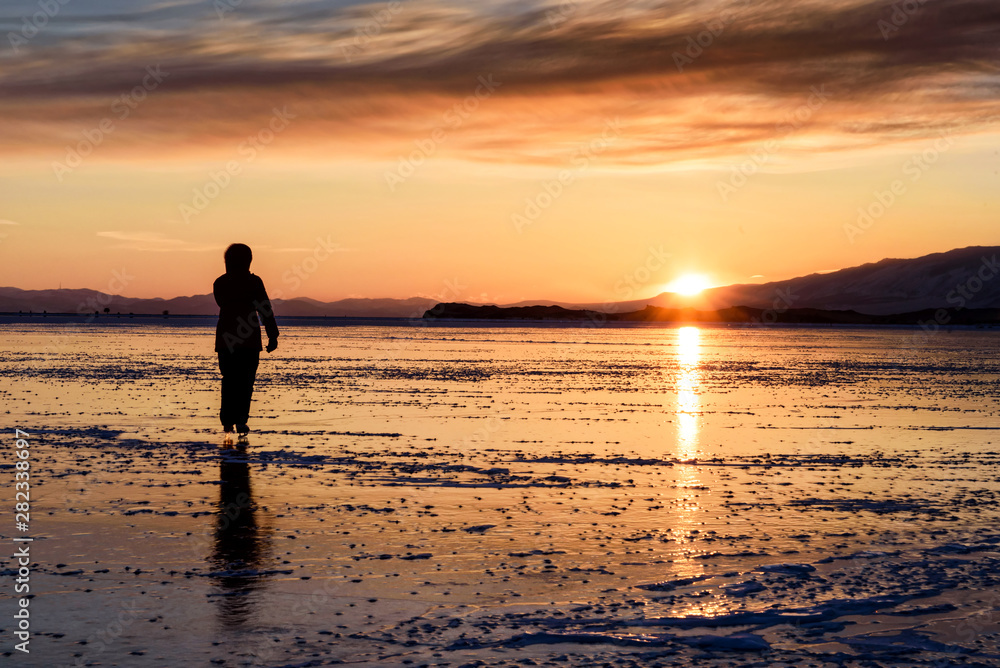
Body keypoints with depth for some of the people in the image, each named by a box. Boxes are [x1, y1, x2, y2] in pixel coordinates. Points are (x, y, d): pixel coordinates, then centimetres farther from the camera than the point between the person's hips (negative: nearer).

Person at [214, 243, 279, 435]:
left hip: (225, 336, 3)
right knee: (246, 381, 2)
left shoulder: (219, 283, 5)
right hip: (249, 339, -3)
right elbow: (265, 310, -7)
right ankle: (241, 420, -10)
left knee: (229, 380, 13)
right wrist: (273, 336, -5)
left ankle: (227, 421, 10)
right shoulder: (253, 281, -5)